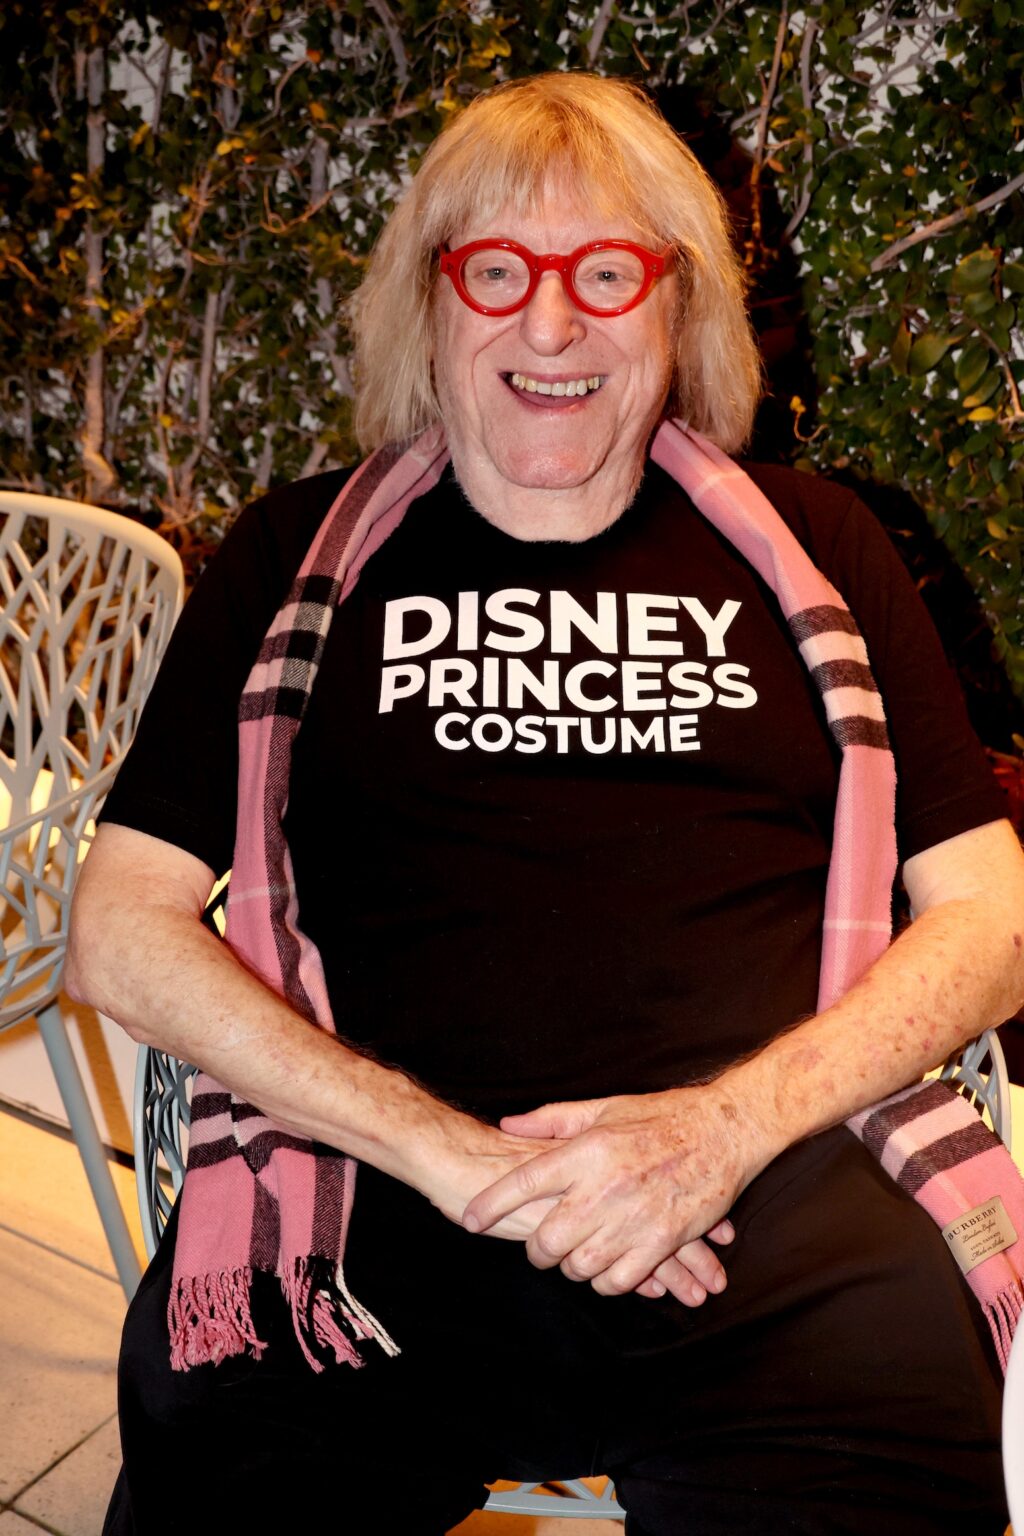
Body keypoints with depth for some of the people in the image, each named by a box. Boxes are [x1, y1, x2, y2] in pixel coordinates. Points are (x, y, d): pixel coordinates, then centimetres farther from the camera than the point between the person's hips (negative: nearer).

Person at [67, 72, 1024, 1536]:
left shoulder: (810, 546, 13)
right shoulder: (302, 555, 11)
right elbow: (119, 931, 4)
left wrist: (733, 1122, -7)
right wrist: (451, 1153, -8)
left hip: (764, 1211, 2)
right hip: (370, 1223, 0)